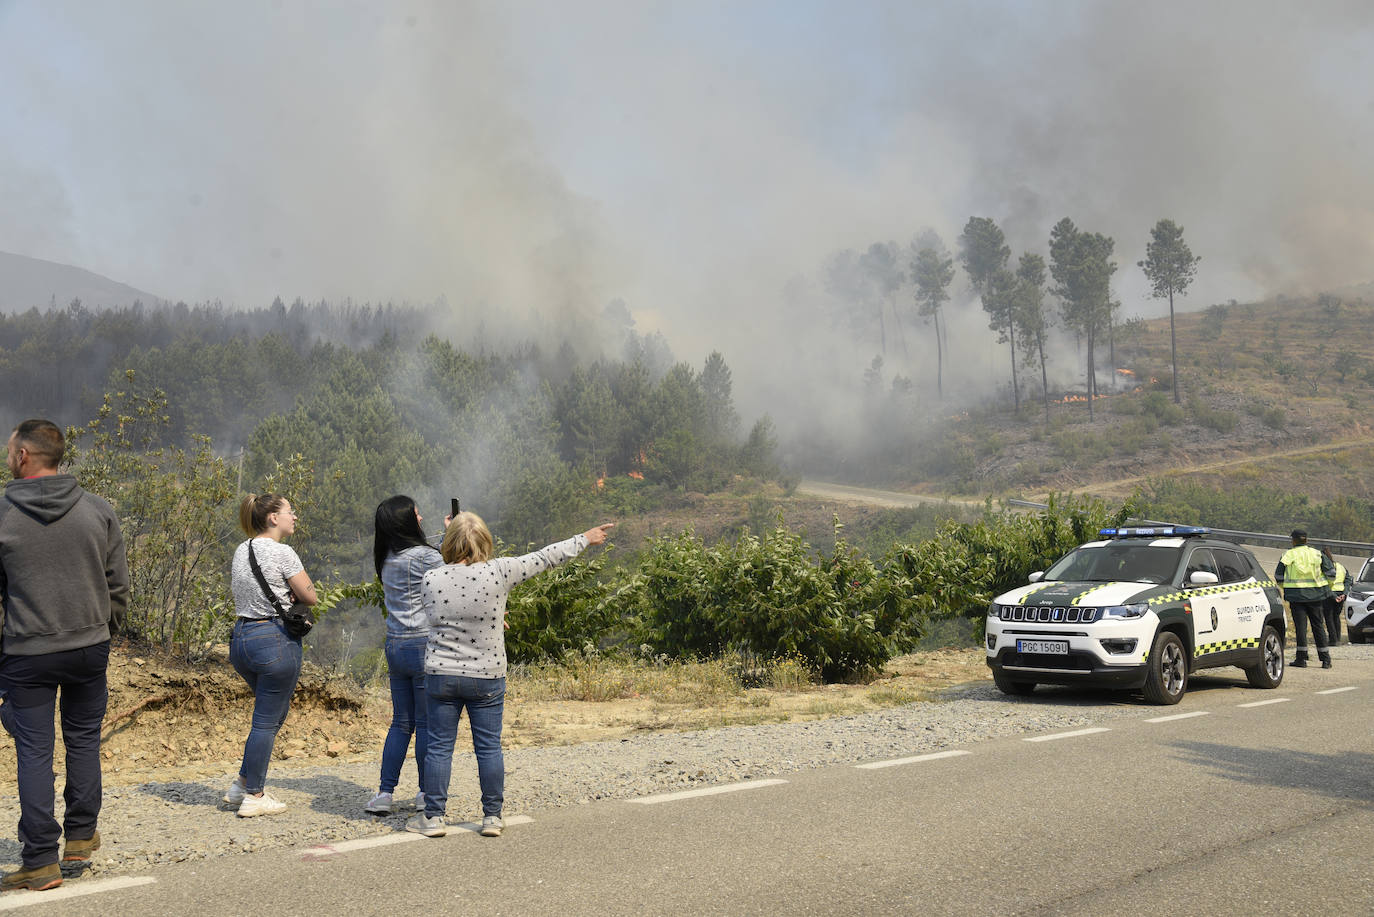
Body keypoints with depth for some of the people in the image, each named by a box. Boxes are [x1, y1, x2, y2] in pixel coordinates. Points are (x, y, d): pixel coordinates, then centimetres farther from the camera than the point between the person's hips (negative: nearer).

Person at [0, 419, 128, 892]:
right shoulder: (97, 510, -2)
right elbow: (118, 585, 3)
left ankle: (40, 861, 6)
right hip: (90, 646, 2)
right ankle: (81, 836, 24)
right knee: (83, 739, 17)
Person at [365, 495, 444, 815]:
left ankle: (384, 794, 12)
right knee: (427, 723, 3)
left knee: (401, 722, 13)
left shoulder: (387, 560, 9)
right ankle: (426, 793, 12)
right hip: (424, 645, -7)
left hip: (395, 646, 7)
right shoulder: (424, 556, -14)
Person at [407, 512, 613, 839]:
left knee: (439, 746, 8)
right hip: (487, 678, -1)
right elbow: (543, 558, -1)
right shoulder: (499, 572, -12)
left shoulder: (430, 580, -5)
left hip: (441, 675, 1)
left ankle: (433, 817, 13)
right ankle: (492, 816, 16)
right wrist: (585, 539, 11)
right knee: (489, 747, 9)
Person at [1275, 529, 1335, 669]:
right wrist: (1327, 586, 24)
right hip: (1316, 595, 2)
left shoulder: (1288, 555, -2)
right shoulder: (1317, 554, 4)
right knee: (1318, 626, 8)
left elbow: (1278, 576, 3)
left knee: (1300, 626, 1)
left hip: (1296, 595, -2)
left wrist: (1283, 587, 24)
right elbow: (1331, 573, 5)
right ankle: (1325, 659, 8)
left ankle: (1301, 658, 0)